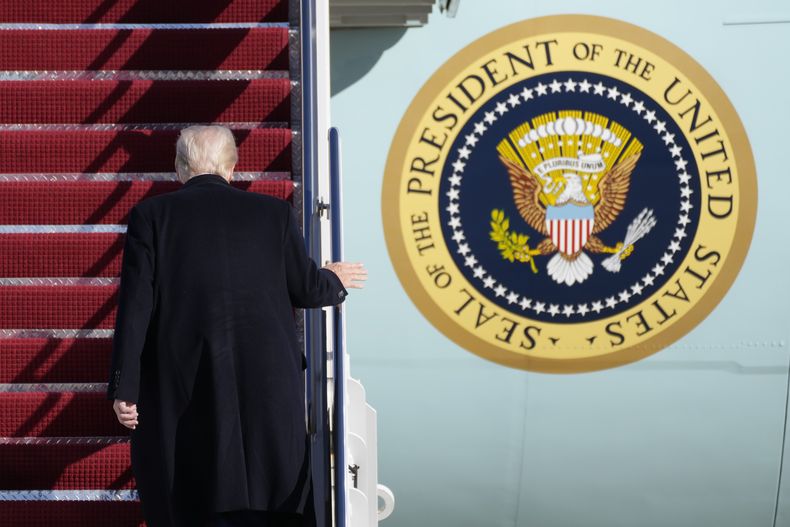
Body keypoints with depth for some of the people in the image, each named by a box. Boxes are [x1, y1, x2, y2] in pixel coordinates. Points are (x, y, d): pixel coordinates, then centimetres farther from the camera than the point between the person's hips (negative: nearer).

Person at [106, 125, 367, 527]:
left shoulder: (151, 215, 0)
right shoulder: (273, 212, 4)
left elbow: (136, 304, -6)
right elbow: (305, 289, 7)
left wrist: (125, 388, -5)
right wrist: (334, 281, 30)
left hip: (182, 386, -1)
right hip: (266, 385, 1)